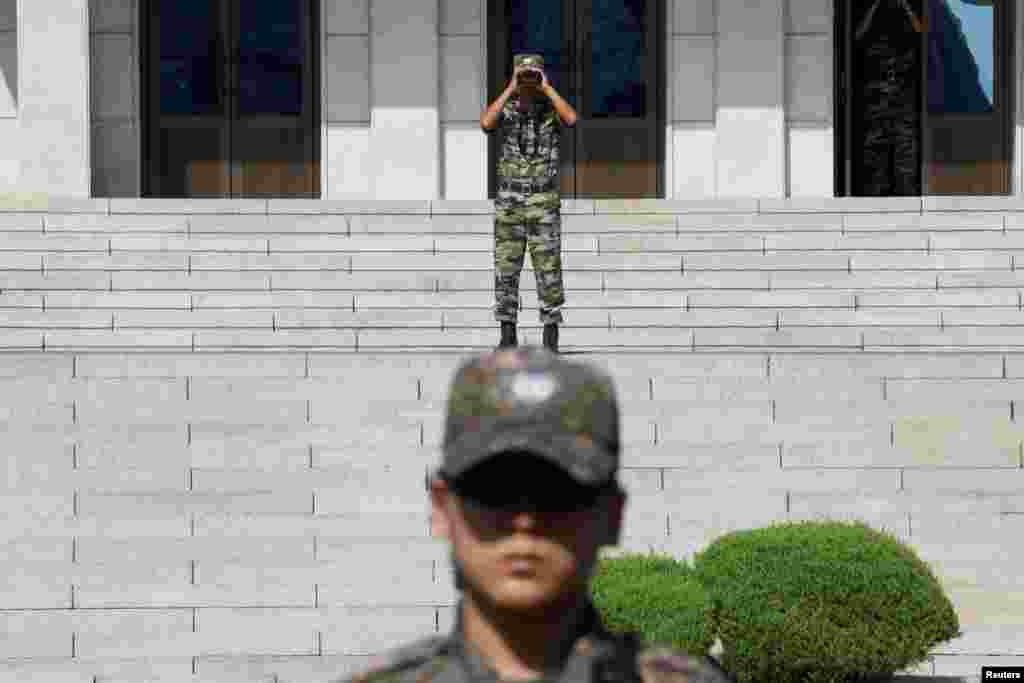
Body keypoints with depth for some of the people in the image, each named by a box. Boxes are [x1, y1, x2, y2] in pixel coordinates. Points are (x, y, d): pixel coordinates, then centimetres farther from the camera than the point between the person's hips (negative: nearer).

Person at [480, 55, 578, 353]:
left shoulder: (551, 110, 0)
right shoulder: (506, 110, 3)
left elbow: (572, 119, -26)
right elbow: (485, 124, -21)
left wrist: (546, 87, -20)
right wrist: (511, 89, -19)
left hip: (543, 205, -2)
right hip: (509, 203, 2)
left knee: (548, 272, -4)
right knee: (506, 272, 2)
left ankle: (551, 339, 4)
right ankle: (508, 338, 10)